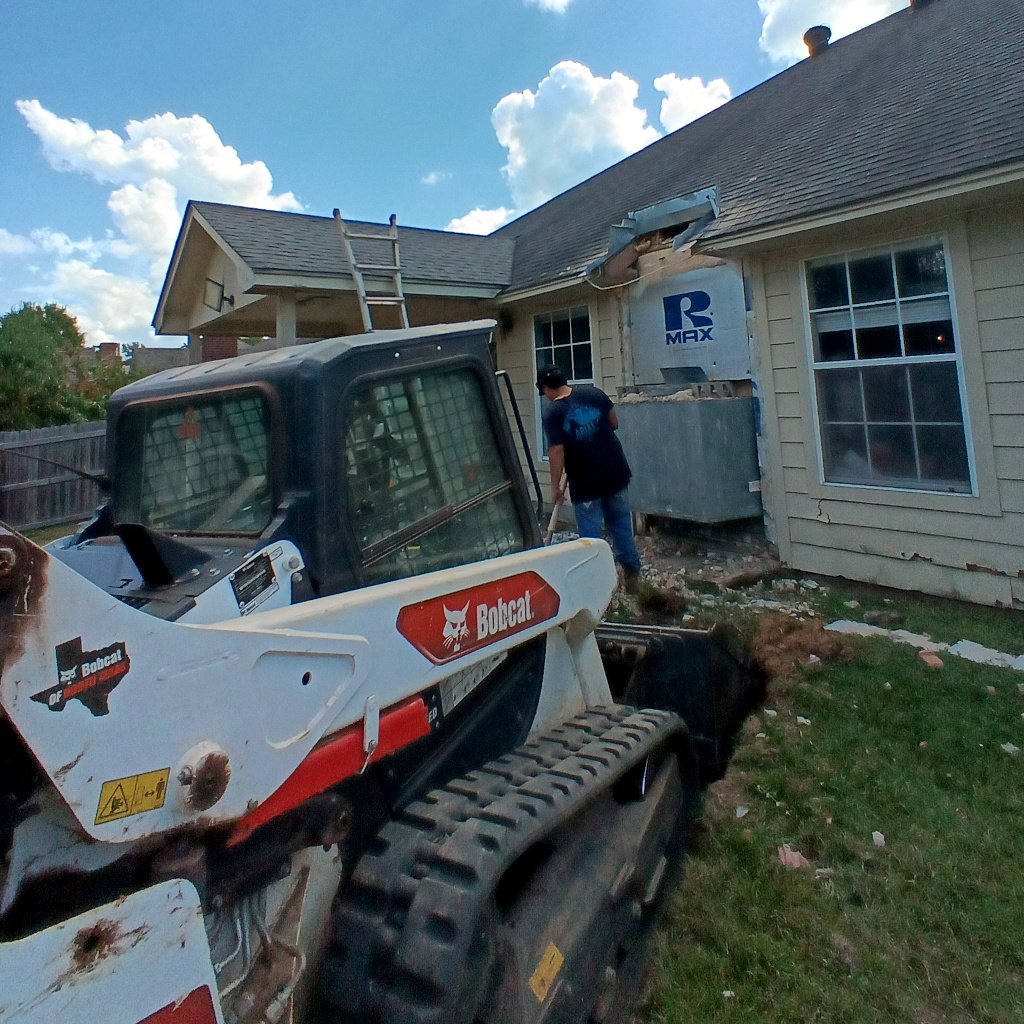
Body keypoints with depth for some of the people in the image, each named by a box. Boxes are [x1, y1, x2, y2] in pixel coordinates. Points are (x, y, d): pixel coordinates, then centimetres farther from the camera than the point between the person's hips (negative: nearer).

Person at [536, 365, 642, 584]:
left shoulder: (552, 413, -12)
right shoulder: (594, 393, 1)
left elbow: (557, 452, -15)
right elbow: (614, 423, 10)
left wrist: (555, 487, -6)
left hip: (585, 481, -5)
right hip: (615, 471, 5)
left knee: (589, 533, 7)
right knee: (621, 521, 19)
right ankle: (632, 569, 29)